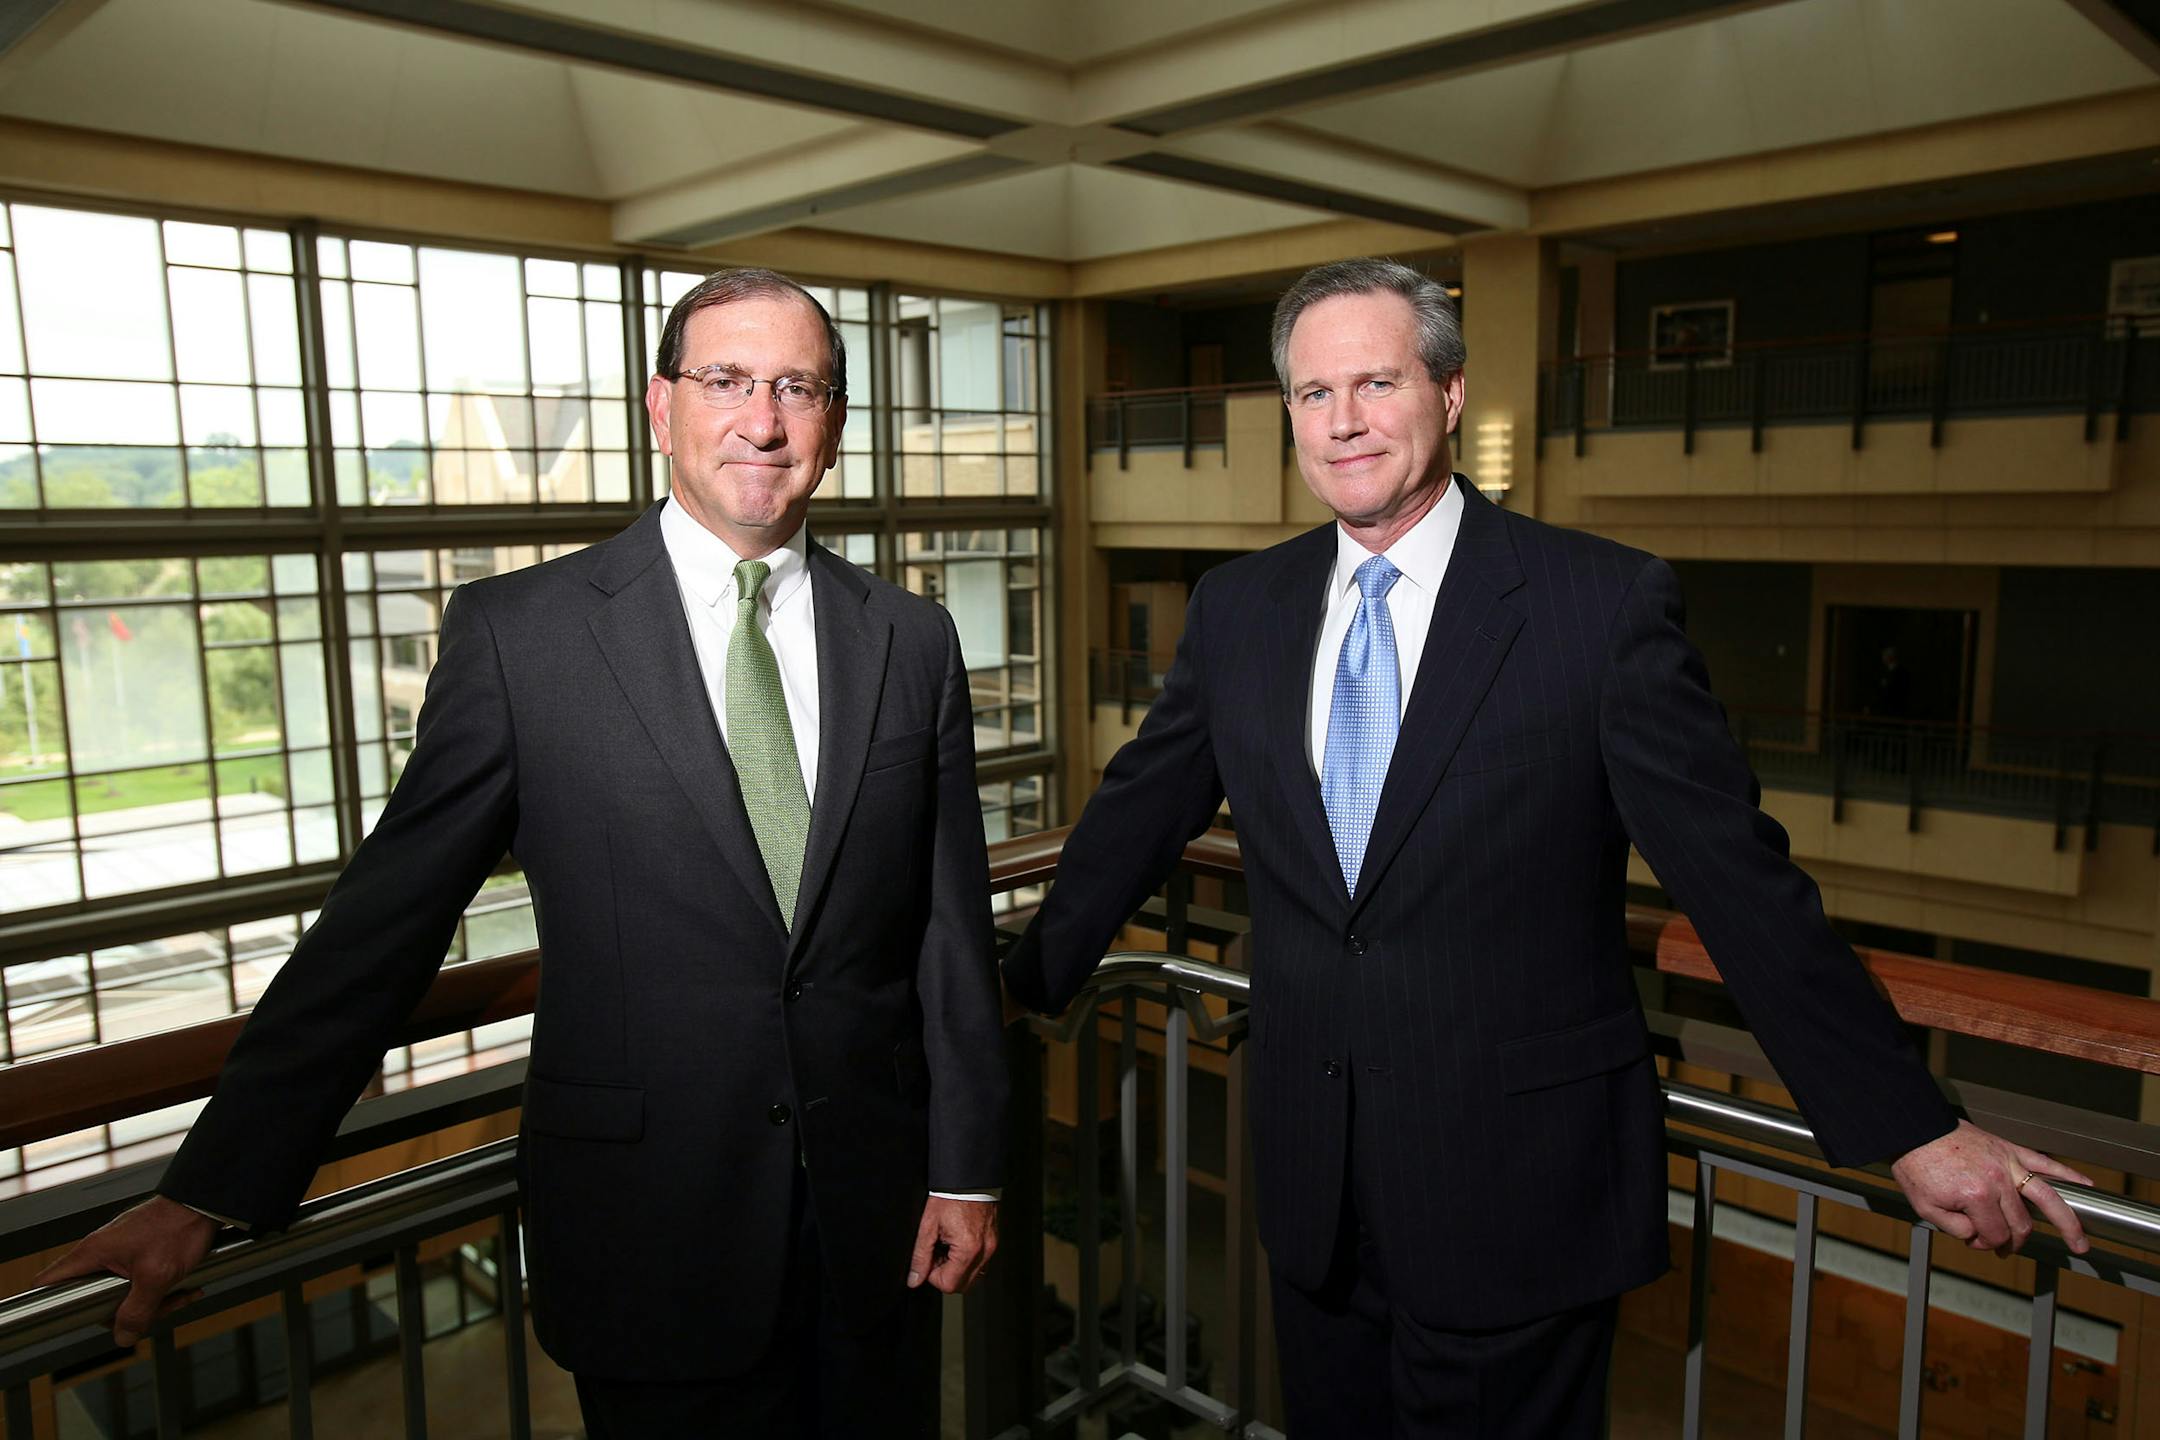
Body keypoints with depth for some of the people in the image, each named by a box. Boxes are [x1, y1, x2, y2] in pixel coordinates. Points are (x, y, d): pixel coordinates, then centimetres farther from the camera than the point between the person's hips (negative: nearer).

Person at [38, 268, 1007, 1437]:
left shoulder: (913, 643, 1)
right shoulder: (520, 632, -7)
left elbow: (950, 925, 3)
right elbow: (387, 915, -4)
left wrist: (965, 1166, 4)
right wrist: (213, 1188, -3)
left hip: (876, 1209, 3)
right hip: (649, 1222, -2)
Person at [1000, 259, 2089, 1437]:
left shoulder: (1604, 603, -11)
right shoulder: (1237, 608, 1)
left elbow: (1733, 871, -9)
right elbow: (1137, 814, 9)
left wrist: (1911, 1126, -7)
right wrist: (1020, 985, 15)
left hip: (1519, 1191, -3)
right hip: (1310, 1181, 4)